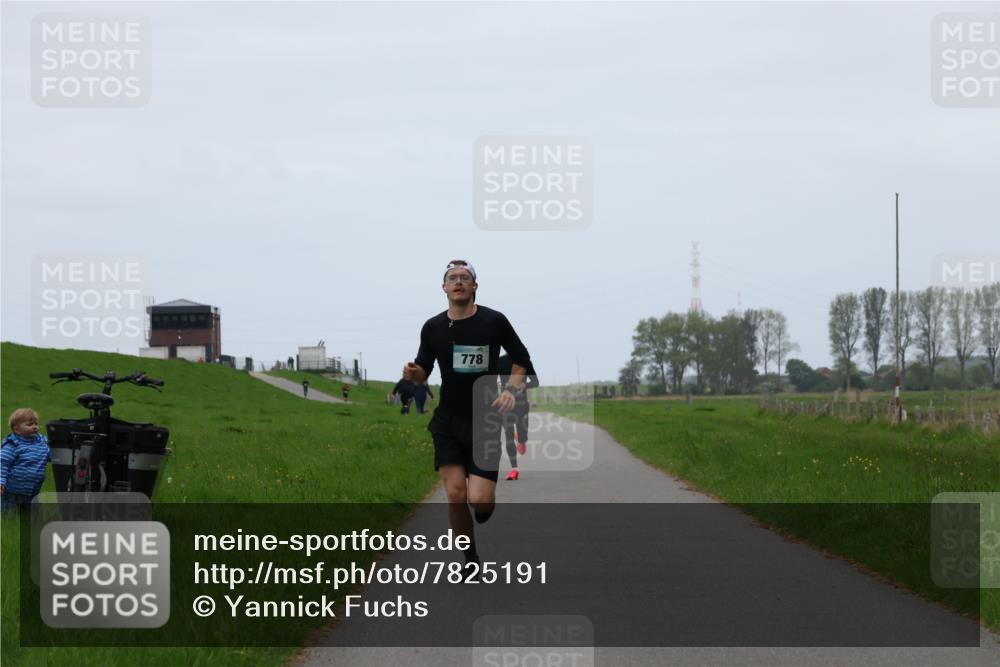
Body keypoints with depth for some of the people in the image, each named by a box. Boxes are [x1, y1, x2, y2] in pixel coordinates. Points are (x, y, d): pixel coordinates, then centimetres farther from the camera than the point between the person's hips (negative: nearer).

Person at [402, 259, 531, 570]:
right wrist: (413, 373, -11)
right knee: (455, 494, -9)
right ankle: (471, 564, 7)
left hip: (485, 421, -2)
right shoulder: (433, 327, 2)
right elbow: (423, 374, 13)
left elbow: (521, 359, 8)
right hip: (448, 421, 2)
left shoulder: (494, 321, -5)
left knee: (479, 500, -13)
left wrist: (511, 389, -9)